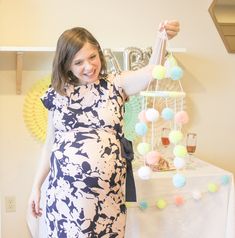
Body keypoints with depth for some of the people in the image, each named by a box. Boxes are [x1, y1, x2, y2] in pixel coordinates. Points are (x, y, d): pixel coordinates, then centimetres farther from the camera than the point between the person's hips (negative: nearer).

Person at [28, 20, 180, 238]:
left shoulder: (116, 85, -1)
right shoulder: (57, 94, 3)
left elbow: (152, 71, -19)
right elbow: (50, 144, 10)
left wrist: (162, 39, -37)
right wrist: (36, 186, 11)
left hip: (108, 194, -1)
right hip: (64, 193, 1)